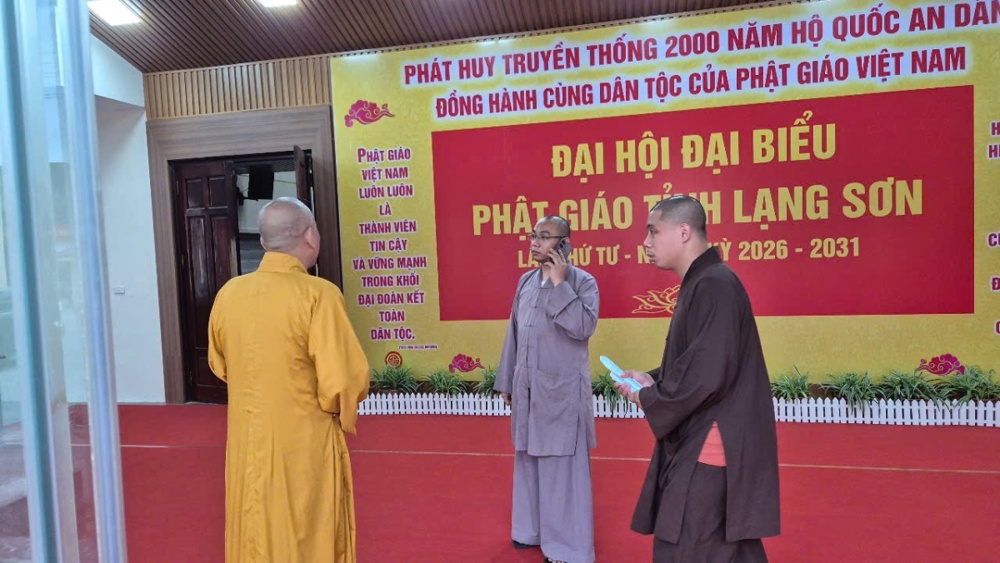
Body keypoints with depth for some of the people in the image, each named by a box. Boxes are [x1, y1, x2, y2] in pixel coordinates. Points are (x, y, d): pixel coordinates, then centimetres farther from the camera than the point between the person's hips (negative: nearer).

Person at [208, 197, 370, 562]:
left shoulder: (229, 293, -3)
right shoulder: (318, 294, -19)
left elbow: (220, 366, 12)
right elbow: (347, 381, -19)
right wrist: (342, 410, 1)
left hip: (247, 444, 5)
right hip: (305, 445, -5)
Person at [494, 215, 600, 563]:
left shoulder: (583, 281, -8)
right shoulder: (526, 281, 9)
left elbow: (584, 327, -22)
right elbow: (514, 333, 13)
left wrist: (560, 283, -20)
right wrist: (506, 381, 15)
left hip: (562, 390, -6)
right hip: (527, 388, 6)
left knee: (563, 466, 1)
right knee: (528, 459, 15)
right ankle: (532, 529, 33)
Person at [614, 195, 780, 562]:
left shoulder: (715, 286, -20)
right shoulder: (701, 284, 11)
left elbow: (709, 374, -25)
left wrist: (648, 397, -11)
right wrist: (651, 380, 3)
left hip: (711, 446, -10)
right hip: (703, 443, 10)